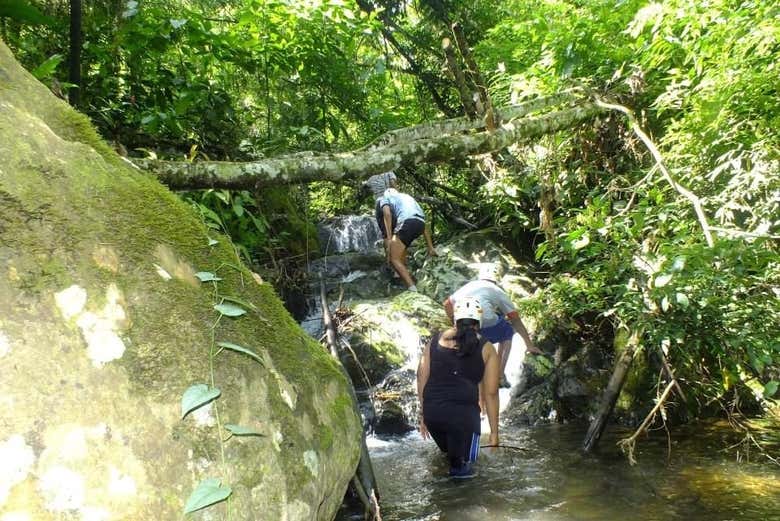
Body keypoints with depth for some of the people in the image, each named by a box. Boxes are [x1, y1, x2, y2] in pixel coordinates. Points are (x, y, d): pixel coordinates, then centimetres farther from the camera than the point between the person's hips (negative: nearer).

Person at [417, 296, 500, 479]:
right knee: (465, 456, 17)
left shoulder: (436, 340, 12)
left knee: (447, 448, 34)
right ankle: (459, 466, -4)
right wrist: (494, 431, 15)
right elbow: (490, 393, 6)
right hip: (463, 411, -4)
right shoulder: (486, 349, 6)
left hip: (431, 410, 4)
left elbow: (422, 378, 9)